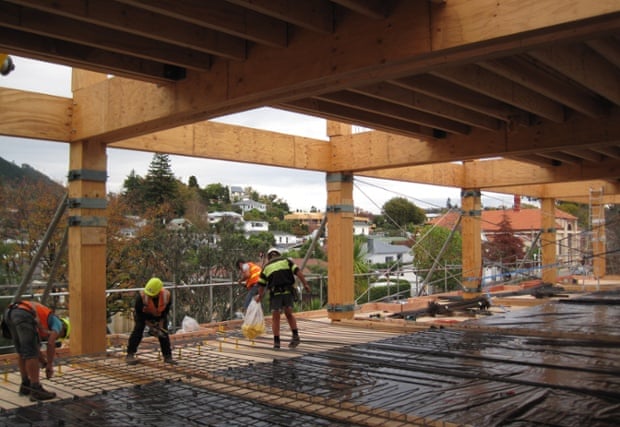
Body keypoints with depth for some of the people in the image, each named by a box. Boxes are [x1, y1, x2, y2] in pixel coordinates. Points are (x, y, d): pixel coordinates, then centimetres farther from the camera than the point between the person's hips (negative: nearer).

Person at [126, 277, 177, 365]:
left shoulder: (167, 295, -31)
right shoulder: (141, 296, -37)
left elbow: (166, 311, -12)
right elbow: (138, 312, -22)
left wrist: (160, 323, -16)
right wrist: (149, 324, -21)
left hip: (158, 315, 2)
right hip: (143, 314, -2)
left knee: (163, 333, -4)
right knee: (138, 331, -16)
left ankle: (167, 356, 5)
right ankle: (130, 355, -8)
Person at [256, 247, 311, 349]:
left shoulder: (266, 267, 18)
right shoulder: (286, 261, 15)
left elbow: (261, 285, 19)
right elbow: (298, 272, 2)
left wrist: (260, 296, 34)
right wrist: (305, 284, 0)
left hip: (275, 293, 0)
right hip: (288, 291, 0)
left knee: (275, 318, 8)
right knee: (289, 314, 13)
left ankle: (276, 341, 6)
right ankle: (295, 336, 2)